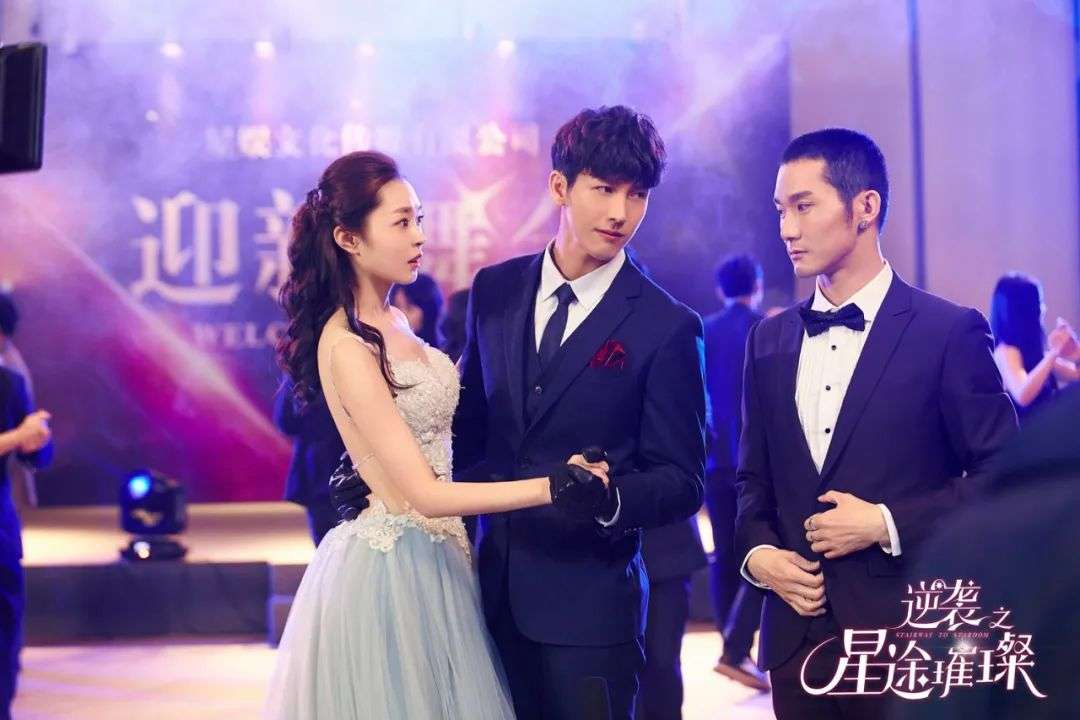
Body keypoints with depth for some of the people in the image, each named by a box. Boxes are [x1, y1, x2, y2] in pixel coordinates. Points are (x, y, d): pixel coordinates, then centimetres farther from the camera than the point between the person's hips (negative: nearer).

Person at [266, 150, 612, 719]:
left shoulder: (390, 321, 7)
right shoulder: (346, 347, -19)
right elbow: (424, 494, -22)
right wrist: (552, 487, -26)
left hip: (432, 562, 8)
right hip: (391, 567, -8)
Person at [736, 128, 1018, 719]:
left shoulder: (950, 332, -6)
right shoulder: (769, 341, 11)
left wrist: (887, 524, -14)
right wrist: (757, 551, -2)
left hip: (905, 641, -4)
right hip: (798, 639, 5)